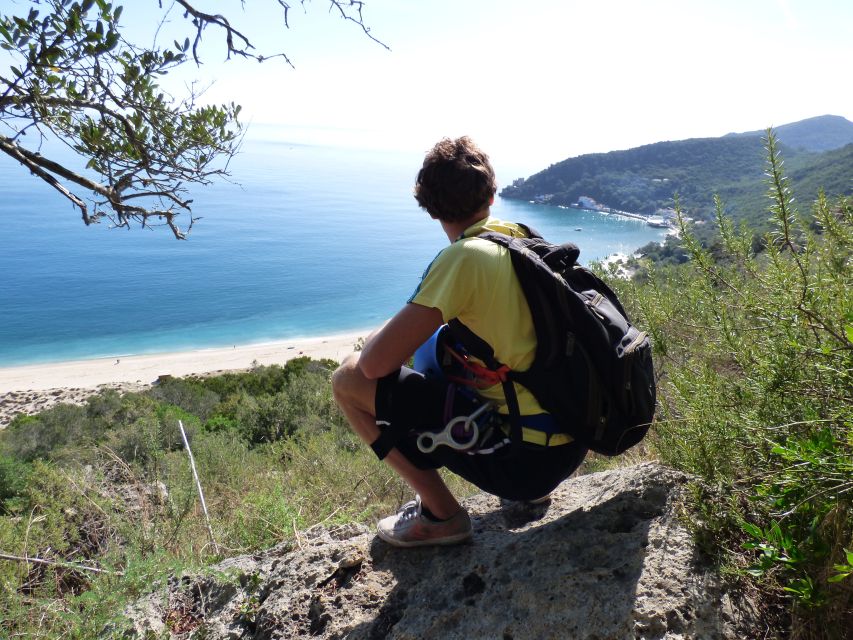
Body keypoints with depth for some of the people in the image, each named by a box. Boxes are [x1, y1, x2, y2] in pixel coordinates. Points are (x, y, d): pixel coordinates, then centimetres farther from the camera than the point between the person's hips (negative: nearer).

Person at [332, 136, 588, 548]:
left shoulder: (464, 257, -16)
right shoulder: (523, 238, 6)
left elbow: (375, 364, -19)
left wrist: (389, 331, 5)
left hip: (525, 458, -8)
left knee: (349, 379, -6)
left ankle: (441, 514, 2)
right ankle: (531, 487, 25)